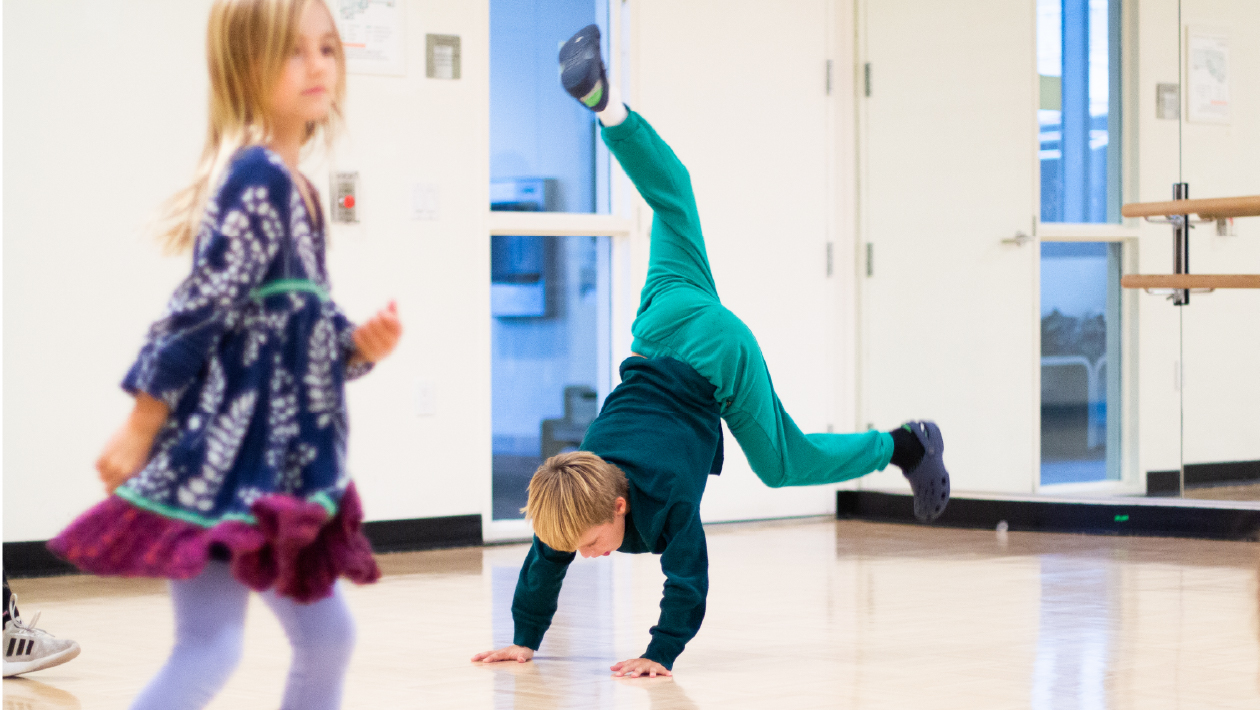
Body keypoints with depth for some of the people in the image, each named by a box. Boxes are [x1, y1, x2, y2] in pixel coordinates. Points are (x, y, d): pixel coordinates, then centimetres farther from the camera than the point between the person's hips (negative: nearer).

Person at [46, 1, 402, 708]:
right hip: (224, 459, -10)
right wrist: (139, 431, -19)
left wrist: (360, 345, 1)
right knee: (209, 649, -9)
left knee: (328, 636, 15)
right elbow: (197, 310, -19)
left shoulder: (296, 190, 13)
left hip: (272, 463, 10)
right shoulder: (258, 177, -16)